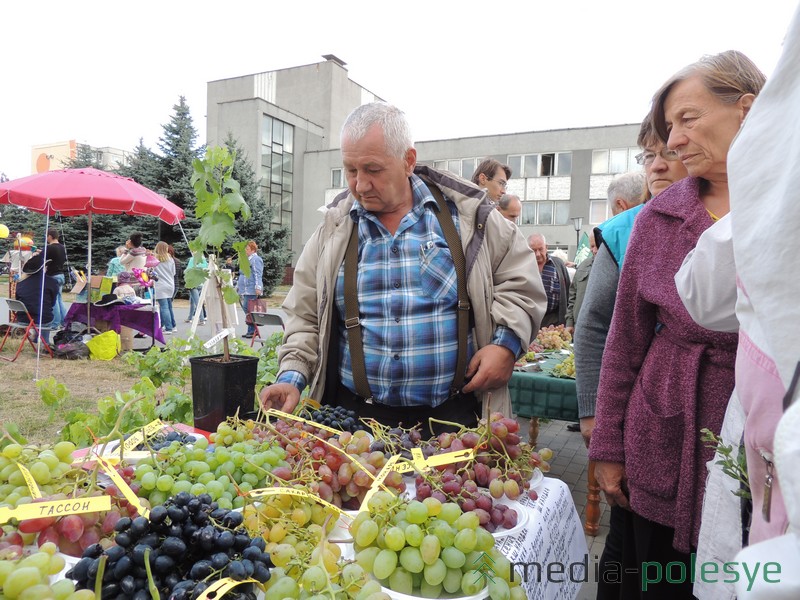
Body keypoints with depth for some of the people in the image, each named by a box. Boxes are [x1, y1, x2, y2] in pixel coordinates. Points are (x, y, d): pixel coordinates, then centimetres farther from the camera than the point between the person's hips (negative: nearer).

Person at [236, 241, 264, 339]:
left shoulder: (255, 260, -9)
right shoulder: (247, 259, 22)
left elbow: (258, 275, -19)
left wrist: (258, 287, -27)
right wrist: (238, 286, 30)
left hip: (251, 290, -10)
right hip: (245, 290, 10)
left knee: (247, 309, -12)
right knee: (247, 310, 8)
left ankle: (252, 331, -7)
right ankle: (251, 331, 12)